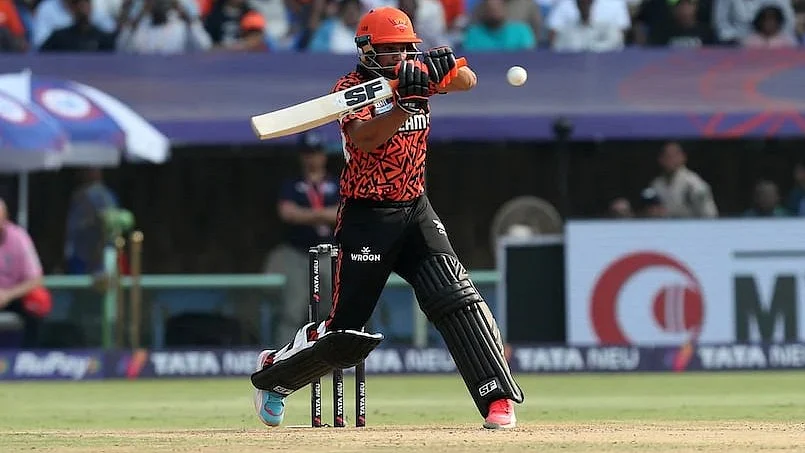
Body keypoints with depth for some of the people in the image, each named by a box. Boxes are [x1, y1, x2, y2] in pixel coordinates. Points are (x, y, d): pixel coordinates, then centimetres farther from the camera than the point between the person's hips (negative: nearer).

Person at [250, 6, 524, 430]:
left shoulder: (416, 73, 5)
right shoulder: (350, 88, -11)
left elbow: (467, 81, -5)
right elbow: (364, 139, -28)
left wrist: (447, 65, -26)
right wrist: (405, 103, -40)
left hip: (416, 212, 4)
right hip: (367, 217, -4)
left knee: (457, 299, -14)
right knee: (344, 331, 1)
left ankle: (498, 398, -16)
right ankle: (271, 373, 27)